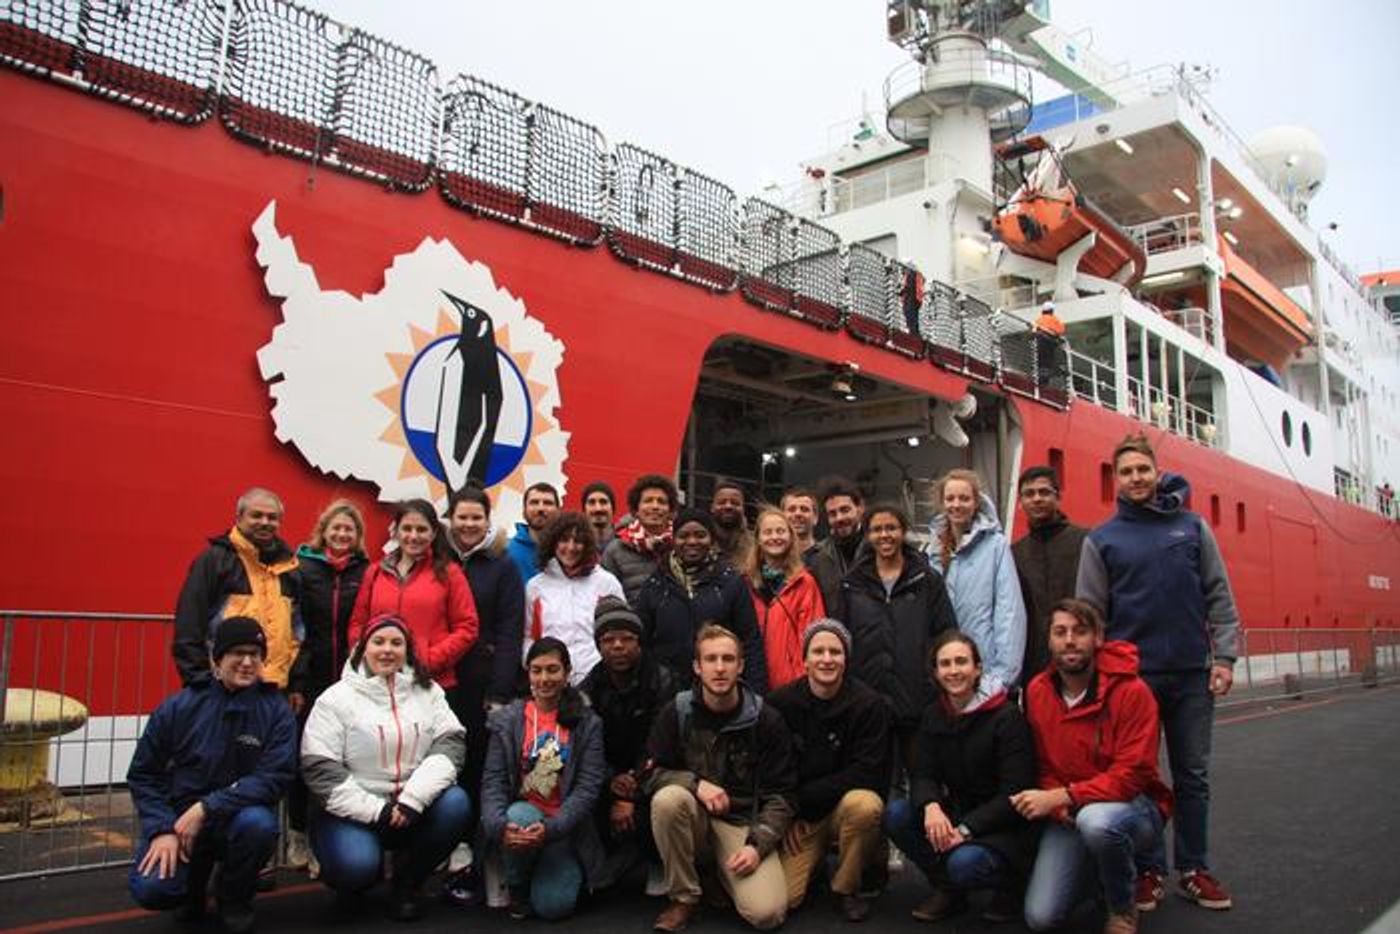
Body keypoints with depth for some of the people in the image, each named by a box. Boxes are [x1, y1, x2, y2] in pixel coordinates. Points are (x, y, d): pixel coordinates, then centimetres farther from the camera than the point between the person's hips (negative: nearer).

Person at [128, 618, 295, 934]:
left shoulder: (276, 710, -8)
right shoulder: (178, 707, -4)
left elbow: (274, 778, -17)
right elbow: (143, 774, 2)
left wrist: (207, 807, -24)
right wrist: (162, 829, -11)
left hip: (239, 815, -1)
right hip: (179, 817, 1)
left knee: (258, 823, -33)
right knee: (150, 889, -23)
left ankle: (235, 899, 0)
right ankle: (195, 875, 16)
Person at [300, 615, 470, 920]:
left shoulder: (428, 691, 6)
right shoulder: (336, 698, -2)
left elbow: (451, 742, -5)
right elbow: (319, 768, -10)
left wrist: (413, 798, -20)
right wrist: (376, 811, -17)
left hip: (414, 807, 3)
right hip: (352, 812, -3)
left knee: (456, 803, -25)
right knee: (356, 866, -31)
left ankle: (408, 880, 0)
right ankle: (358, 872, 9)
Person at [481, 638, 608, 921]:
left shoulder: (587, 723, 1)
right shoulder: (506, 719, 3)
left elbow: (588, 786, -8)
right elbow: (493, 781, -4)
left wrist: (551, 828, -24)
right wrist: (500, 826, -25)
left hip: (564, 828, -1)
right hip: (521, 813, 1)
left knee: (553, 906, -19)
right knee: (521, 817, -33)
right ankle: (517, 887, -2)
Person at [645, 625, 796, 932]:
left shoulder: (767, 720, -6)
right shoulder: (676, 713, -4)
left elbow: (780, 795, -4)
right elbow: (652, 773, -2)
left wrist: (758, 844, -18)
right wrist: (697, 784, -21)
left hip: (745, 822, -1)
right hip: (694, 818, 1)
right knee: (667, 798, -33)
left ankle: (724, 868, 11)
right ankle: (683, 897, -10)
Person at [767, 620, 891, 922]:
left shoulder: (870, 705, -11)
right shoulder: (779, 703, -6)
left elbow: (868, 773, -17)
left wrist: (804, 798, -17)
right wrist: (787, 815, -11)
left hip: (843, 806, -1)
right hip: (795, 816, 1)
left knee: (864, 804, -35)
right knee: (781, 899, -17)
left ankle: (846, 888, -6)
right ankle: (816, 857, 18)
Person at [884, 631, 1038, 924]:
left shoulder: (1007, 717, -15)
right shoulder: (933, 715, 4)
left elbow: (1014, 792, -18)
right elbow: (921, 773, -3)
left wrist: (965, 829, -25)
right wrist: (930, 806, -26)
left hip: (1003, 826, -6)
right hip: (955, 812, 6)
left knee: (963, 864, -33)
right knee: (895, 814, -18)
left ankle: (1009, 884, 3)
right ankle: (948, 889, 4)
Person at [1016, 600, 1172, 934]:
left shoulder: (1132, 691, -17)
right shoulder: (1036, 691, -3)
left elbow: (1132, 775, -21)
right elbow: (1042, 765, 4)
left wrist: (1062, 796, -26)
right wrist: (1056, 806, -16)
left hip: (1132, 805, -3)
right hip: (1067, 815, 4)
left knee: (1095, 820, -40)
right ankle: (1096, 868, 21)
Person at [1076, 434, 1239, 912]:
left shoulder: (1193, 527, 7)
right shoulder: (1101, 540, 3)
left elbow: (1219, 596, 6)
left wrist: (1224, 656, -2)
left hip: (1192, 673, 1)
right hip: (1131, 675, -1)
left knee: (1193, 775, 10)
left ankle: (1193, 868, 22)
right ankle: (1149, 870, 17)